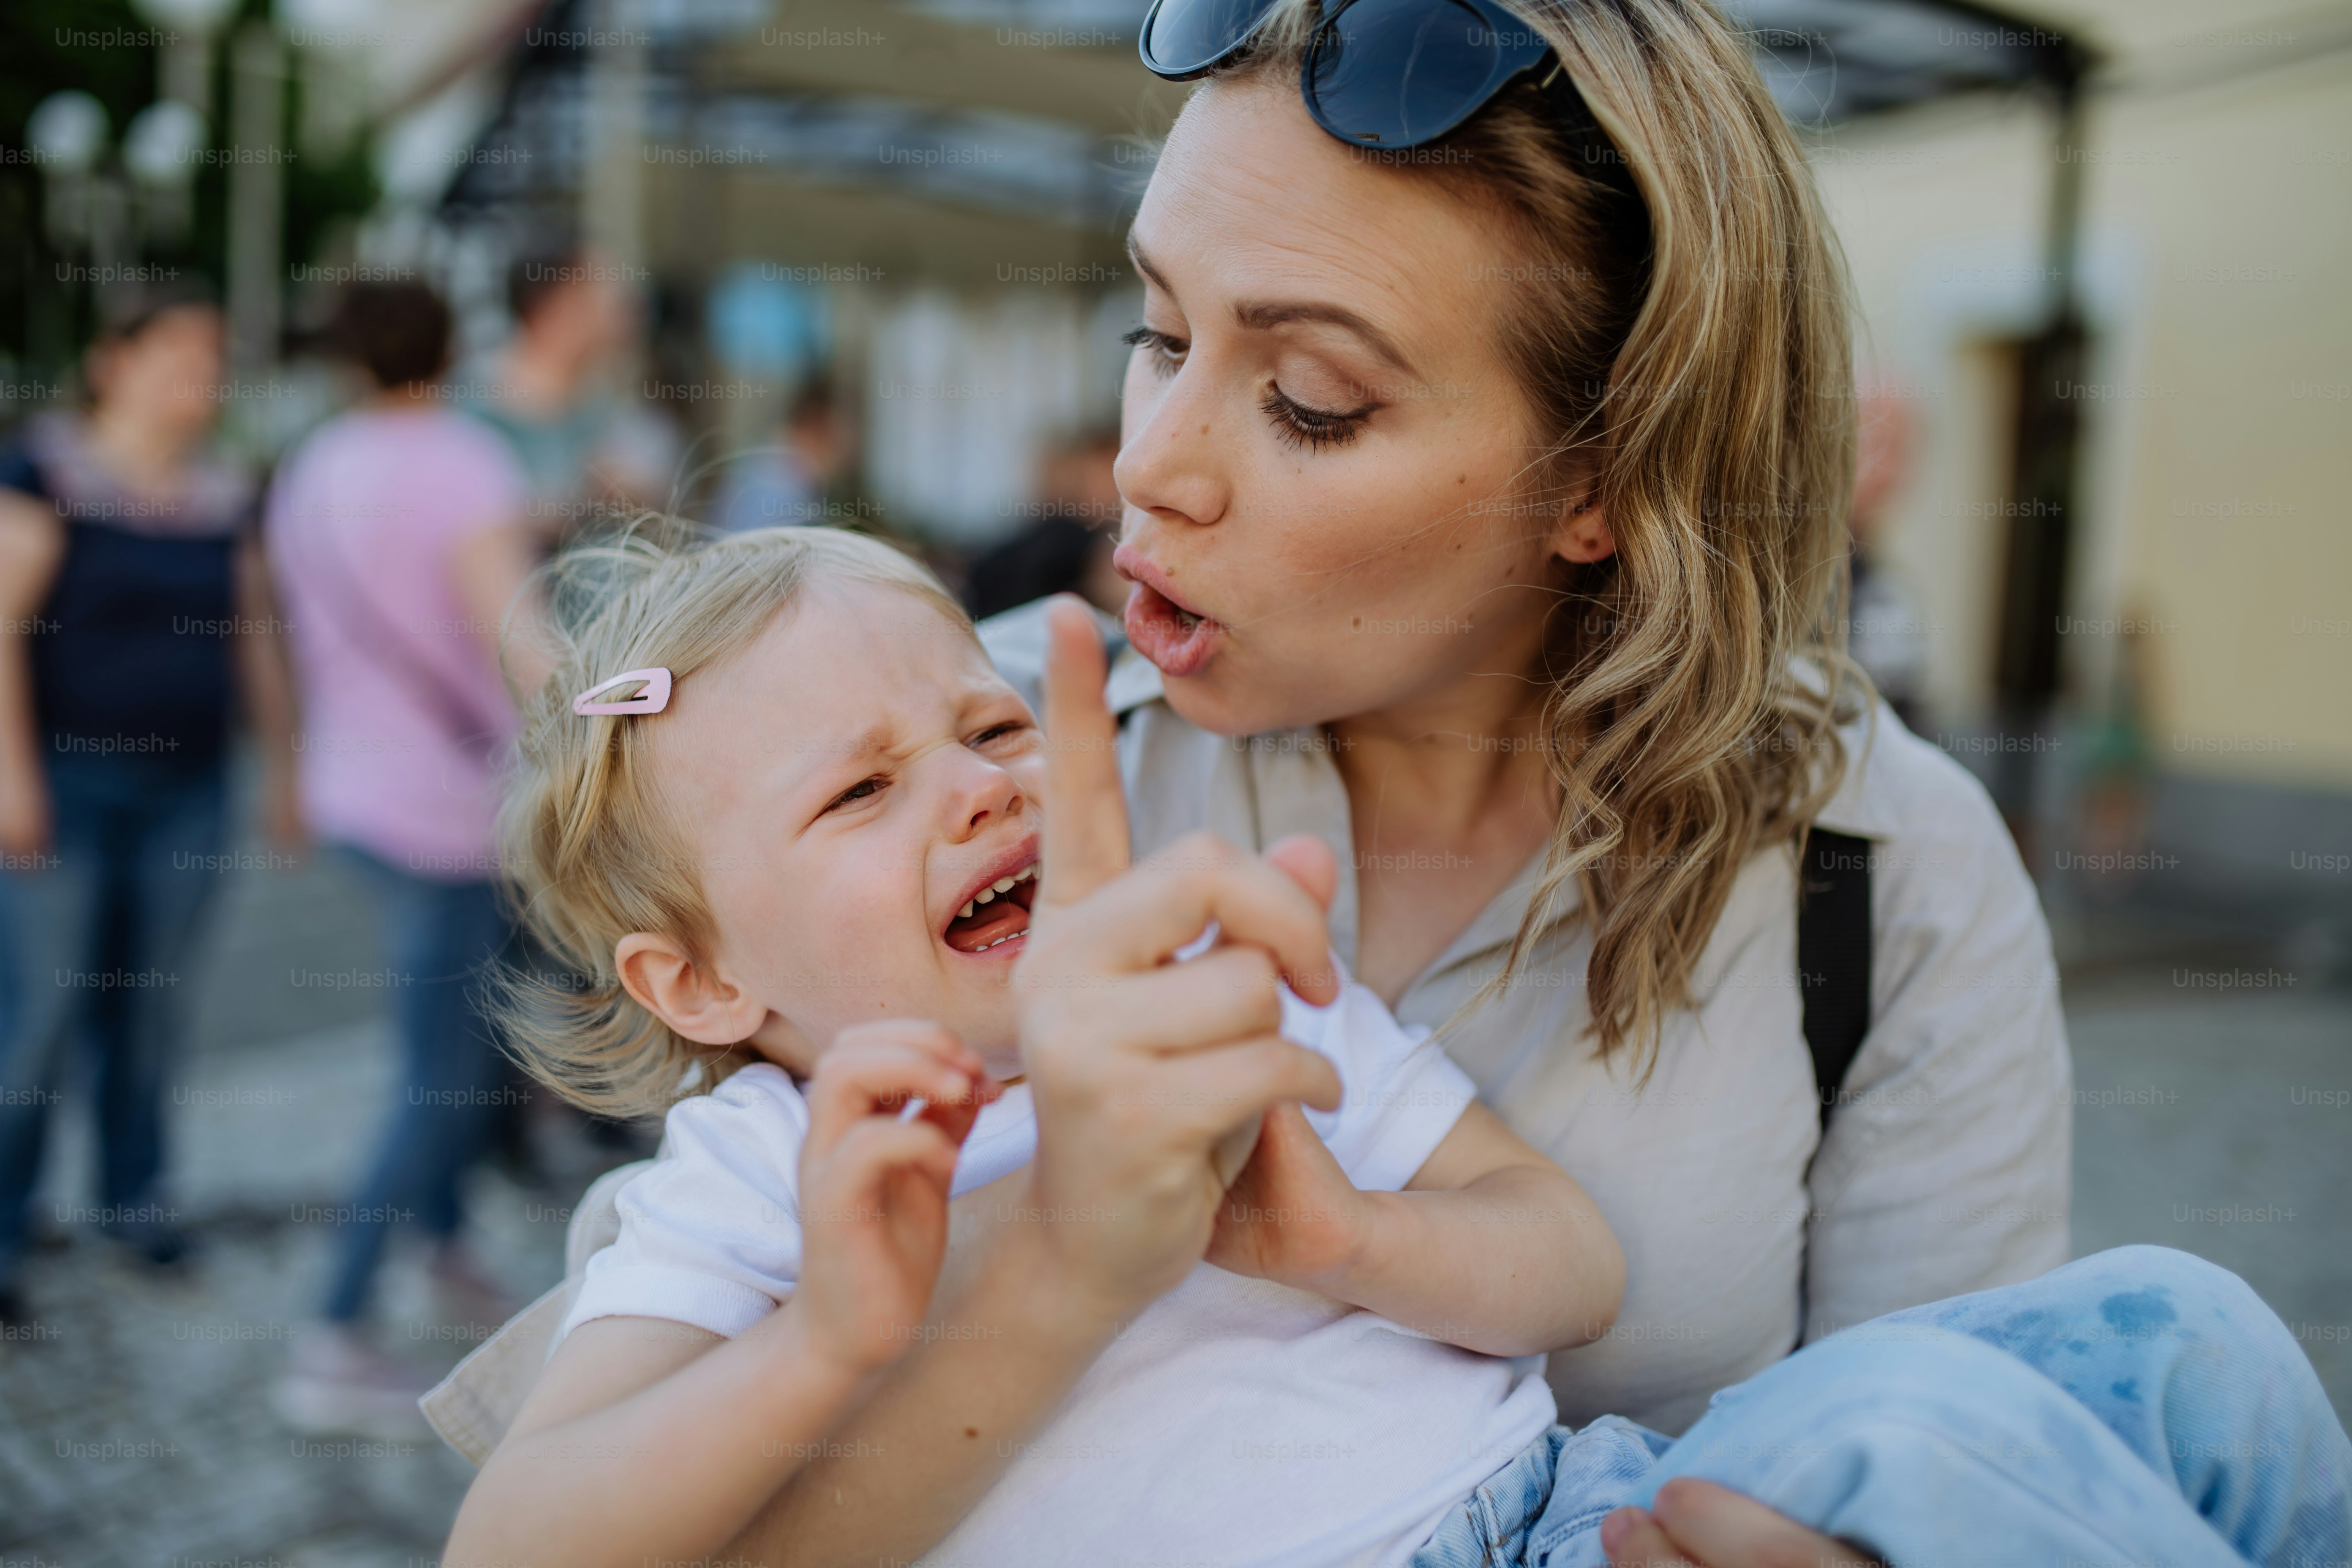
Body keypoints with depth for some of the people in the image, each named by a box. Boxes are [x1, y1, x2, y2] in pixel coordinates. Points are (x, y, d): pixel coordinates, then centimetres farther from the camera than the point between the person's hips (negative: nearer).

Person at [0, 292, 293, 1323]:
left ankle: (132, 1195, 25)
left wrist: (282, 767, 14)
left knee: (154, 1006, 10)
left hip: (187, 790, 5)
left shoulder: (227, 496, 10)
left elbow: (255, 643, 16)